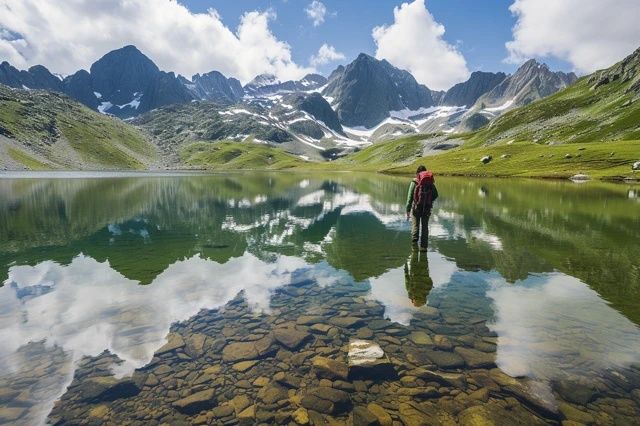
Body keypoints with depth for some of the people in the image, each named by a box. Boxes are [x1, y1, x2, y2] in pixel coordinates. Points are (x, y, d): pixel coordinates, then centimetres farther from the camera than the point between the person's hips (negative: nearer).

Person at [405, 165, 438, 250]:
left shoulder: (414, 182, -7)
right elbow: (435, 195, 7)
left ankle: (414, 243, 4)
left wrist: (408, 210, -8)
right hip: (427, 208, 3)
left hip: (416, 207, -2)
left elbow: (410, 197, -10)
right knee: (425, 227, 11)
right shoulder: (430, 182, 2)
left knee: (415, 226, 11)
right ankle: (423, 246, 12)